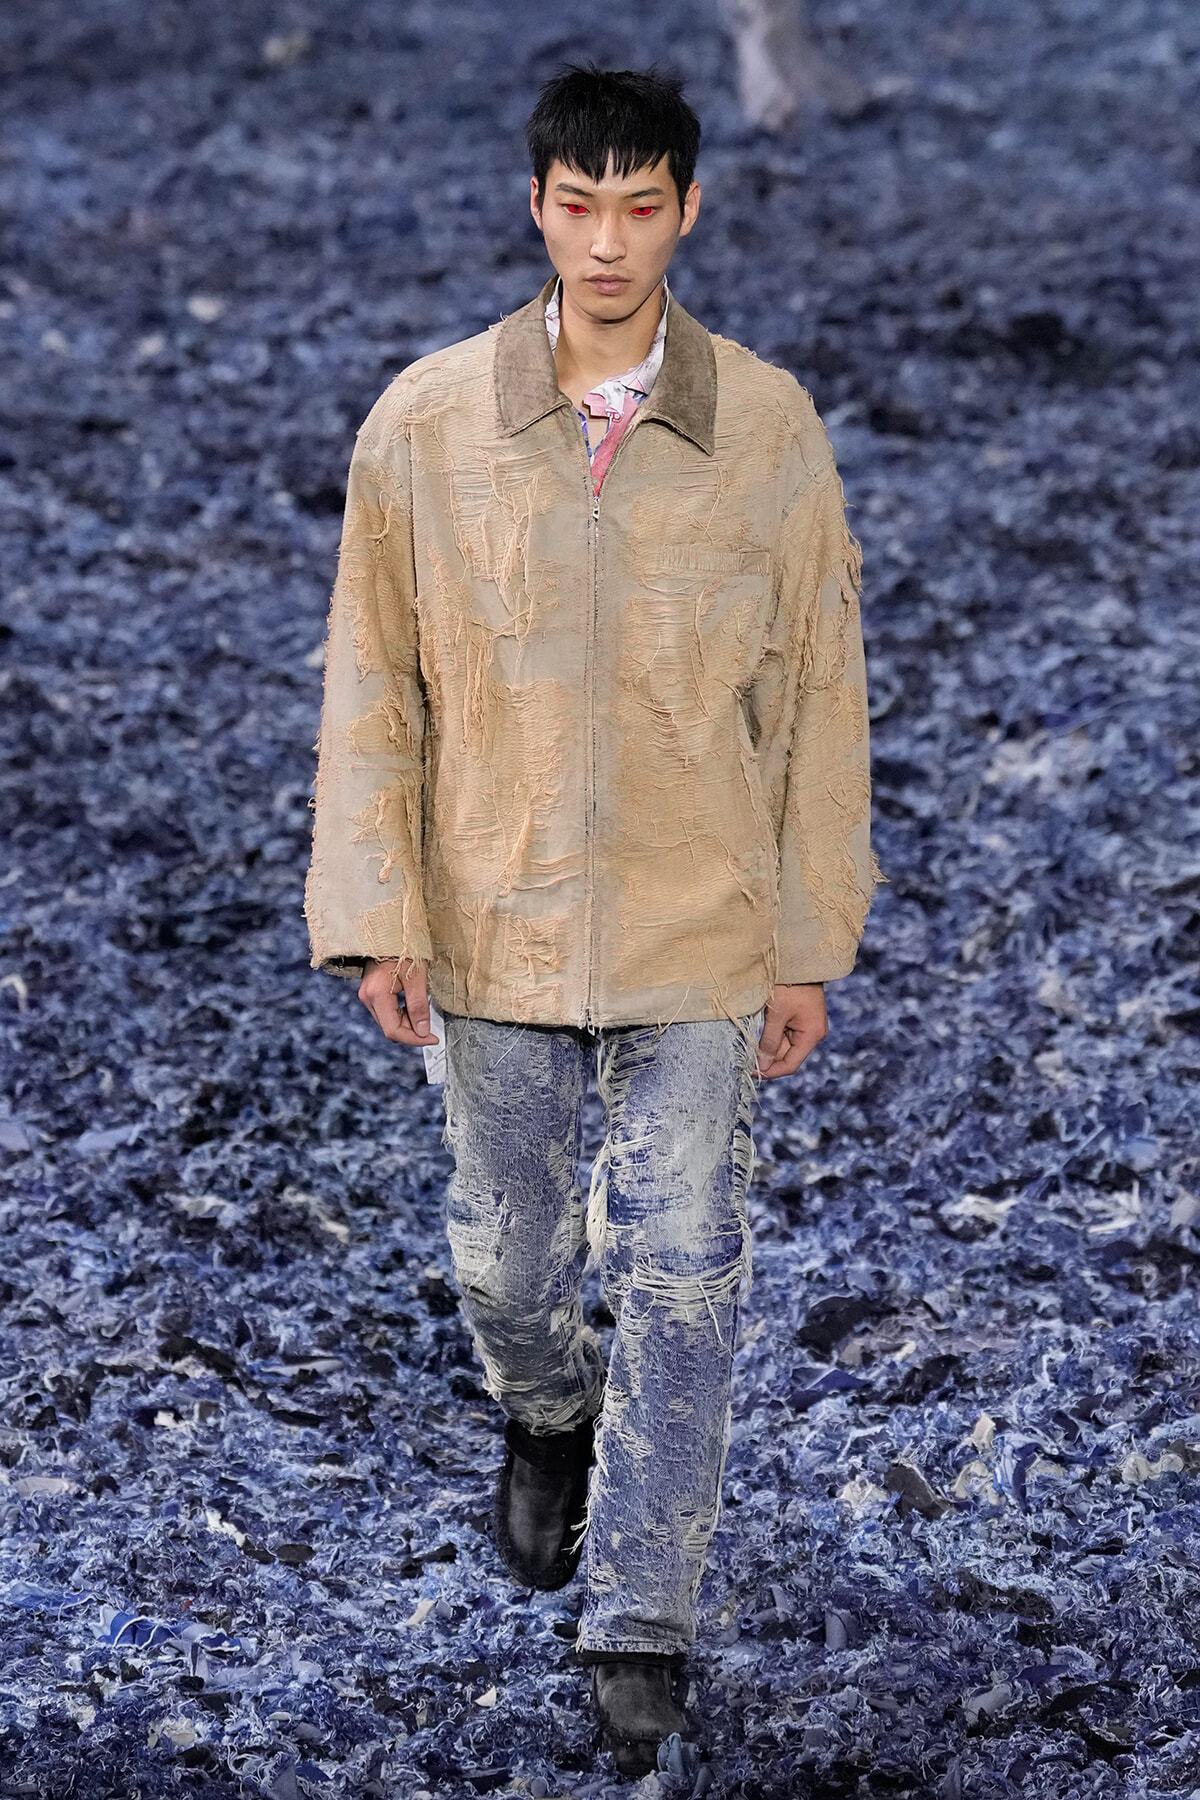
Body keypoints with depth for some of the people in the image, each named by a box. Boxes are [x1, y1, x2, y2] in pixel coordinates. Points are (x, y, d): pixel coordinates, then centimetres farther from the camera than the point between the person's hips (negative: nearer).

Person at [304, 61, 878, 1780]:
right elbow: (372, 686, -1)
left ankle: (642, 1615, 17)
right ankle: (548, 1414, 50)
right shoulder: (424, 427, -8)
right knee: (504, 1255, 16)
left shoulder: (772, 429, -7)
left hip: (702, 933, -1)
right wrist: (377, 915, -7)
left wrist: (815, 945, 0)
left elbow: (820, 695, -1)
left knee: (682, 1277, 2)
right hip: (496, 927, 1)